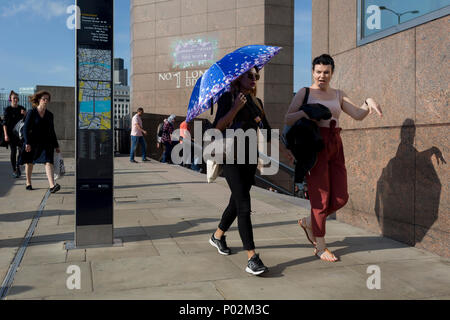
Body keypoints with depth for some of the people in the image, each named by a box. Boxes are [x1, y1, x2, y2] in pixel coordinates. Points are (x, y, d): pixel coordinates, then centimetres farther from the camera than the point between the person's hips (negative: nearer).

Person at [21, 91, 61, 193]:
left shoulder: (49, 115, 8)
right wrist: (27, 143, -18)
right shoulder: (31, 113, -4)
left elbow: (52, 131, 14)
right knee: (29, 162, 13)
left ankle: (52, 185, -26)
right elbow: (26, 128, -8)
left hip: (46, 142, 2)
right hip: (33, 141, -2)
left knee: (48, 162, -15)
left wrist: (56, 146, 13)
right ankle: (28, 183, 33)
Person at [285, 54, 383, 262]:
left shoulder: (338, 95, 18)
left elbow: (358, 115, 10)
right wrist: (305, 112, -20)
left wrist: (368, 103, -9)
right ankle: (320, 247, 10)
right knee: (321, 197, -3)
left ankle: (308, 222, 27)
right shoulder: (305, 93, 5)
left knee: (341, 198, 3)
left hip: (335, 147, 6)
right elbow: (287, 119, -3)